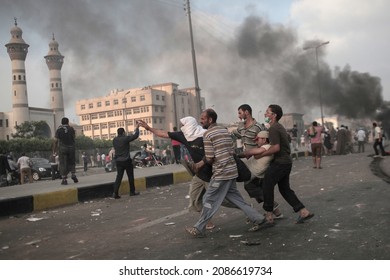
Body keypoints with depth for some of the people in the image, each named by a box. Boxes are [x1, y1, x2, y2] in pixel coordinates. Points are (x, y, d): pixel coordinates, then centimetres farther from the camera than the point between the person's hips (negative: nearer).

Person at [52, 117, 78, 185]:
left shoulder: (59, 130, -1)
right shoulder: (71, 129, 4)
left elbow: (56, 141, -4)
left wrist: (54, 150, 2)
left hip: (62, 148, -2)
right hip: (71, 147, 2)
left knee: (63, 164, 1)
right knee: (71, 162, 17)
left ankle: (64, 179, -2)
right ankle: (73, 174, -1)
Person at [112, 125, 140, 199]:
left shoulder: (114, 140, 4)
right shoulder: (125, 138, -14)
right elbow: (135, 136, -10)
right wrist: (137, 128, 6)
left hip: (118, 161, 5)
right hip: (126, 161, -5)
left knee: (119, 177, 5)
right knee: (130, 176, 9)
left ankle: (115, 193, -5)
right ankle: (132, 191, 17)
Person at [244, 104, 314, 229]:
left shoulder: (273, 128, -15)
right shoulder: (279, 127, 17)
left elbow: (276, 148, -24)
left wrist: (260, 154, -16)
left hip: (280, 163, -10)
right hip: (286, 162, 10)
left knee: (267, 186, -5)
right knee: (285, 189, 15)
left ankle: (269, 218, -1)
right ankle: (304, 212, 17)